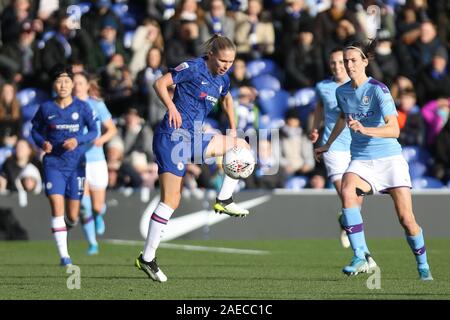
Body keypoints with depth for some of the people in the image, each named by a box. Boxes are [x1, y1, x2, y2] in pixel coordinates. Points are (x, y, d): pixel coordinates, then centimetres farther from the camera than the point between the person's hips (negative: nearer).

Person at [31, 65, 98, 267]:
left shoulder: (82, 107, -1)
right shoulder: (46, 109, 0)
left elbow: (93, 131, 3)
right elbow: (35, 130, 12)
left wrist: (78, 141, -15)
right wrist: (42, 143, -9)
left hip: (76, 164, 1)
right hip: (53, 164, -1)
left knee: (72, 216, 4)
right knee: (56, 205, -16)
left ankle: (67, 226, 43)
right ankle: (64, 255, -13)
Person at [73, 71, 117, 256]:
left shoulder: (97, 105, 0)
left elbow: (112, 129, 4)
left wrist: (102, 139, -16)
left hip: (96, 160, 0)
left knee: (98, 206, 2)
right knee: (84, 205, -15)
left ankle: (98, 215, 41)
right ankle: (92, 243, -1)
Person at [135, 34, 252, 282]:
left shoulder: (222, 78, 11)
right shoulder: (194, 68, -11)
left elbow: (226, 99, 33)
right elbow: (160, 83, -16)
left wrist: (233, 130, 25)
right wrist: (171, 107, -30)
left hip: (192, 139, 8)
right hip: (173, 136, -8)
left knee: (242, 146, 14)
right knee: (171, 200, -12)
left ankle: (224, 200, 12)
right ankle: (147, 258, -9)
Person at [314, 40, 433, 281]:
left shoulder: (378, 89, -13)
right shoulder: (341, 92, 5)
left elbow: (394, 129, -24)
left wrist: (365, 129, -39)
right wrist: (328, 145, 38)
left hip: (389, 158, -4)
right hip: (361, 160, 4)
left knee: (406, 219, -6)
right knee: (347, 191, -30)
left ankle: (423, 267, 20)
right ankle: (360, 258, -30)